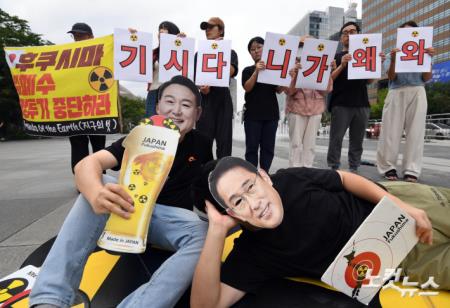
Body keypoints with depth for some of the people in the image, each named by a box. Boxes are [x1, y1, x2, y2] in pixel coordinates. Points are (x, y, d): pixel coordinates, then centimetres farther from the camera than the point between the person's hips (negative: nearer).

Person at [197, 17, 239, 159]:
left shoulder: (230, 52, 14)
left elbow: (229, 72, -6)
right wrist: (200, 86, -14)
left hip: (223, 99, 0)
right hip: (204, 99, 1)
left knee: (224, 140, -2)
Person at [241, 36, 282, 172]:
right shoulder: (248, 70, 4)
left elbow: (279, 90, 4)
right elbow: (247, 88, -10)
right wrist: (256, 71, -22)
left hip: (271, 113, 2)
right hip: (253, 114, -2)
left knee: (268, 146, 6)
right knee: (252, 147, 1)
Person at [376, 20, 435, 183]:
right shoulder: (394, 53, 14)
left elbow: (426, 78, 8)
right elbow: (391, 77, 1)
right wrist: (393, 60, -14)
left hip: (417, 93, 2)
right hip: (396, 94, -1)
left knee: (415, 132, -4)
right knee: (391, 131, -7)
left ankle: (411, 171, -2)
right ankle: (388, 167, -1)